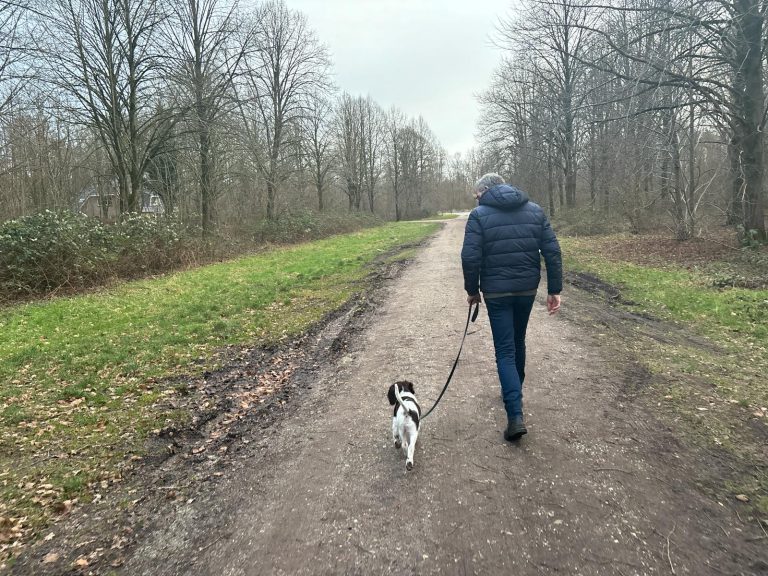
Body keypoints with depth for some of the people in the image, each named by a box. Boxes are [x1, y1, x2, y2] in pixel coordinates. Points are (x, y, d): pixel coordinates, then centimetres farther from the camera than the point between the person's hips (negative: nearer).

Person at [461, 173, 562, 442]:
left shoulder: (480, 214, -6)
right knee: (518, 343, 23)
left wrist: (472, 290, 0)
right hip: (527, 289, 4)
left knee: (505, 351, 1)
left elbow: (470, 257, -14)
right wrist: (554, 289, 3)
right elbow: (552, 250, 1)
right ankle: (514, 391, 41)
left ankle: (516, 415, -8)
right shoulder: (535, 210, 6)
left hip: (496, 292, -4)